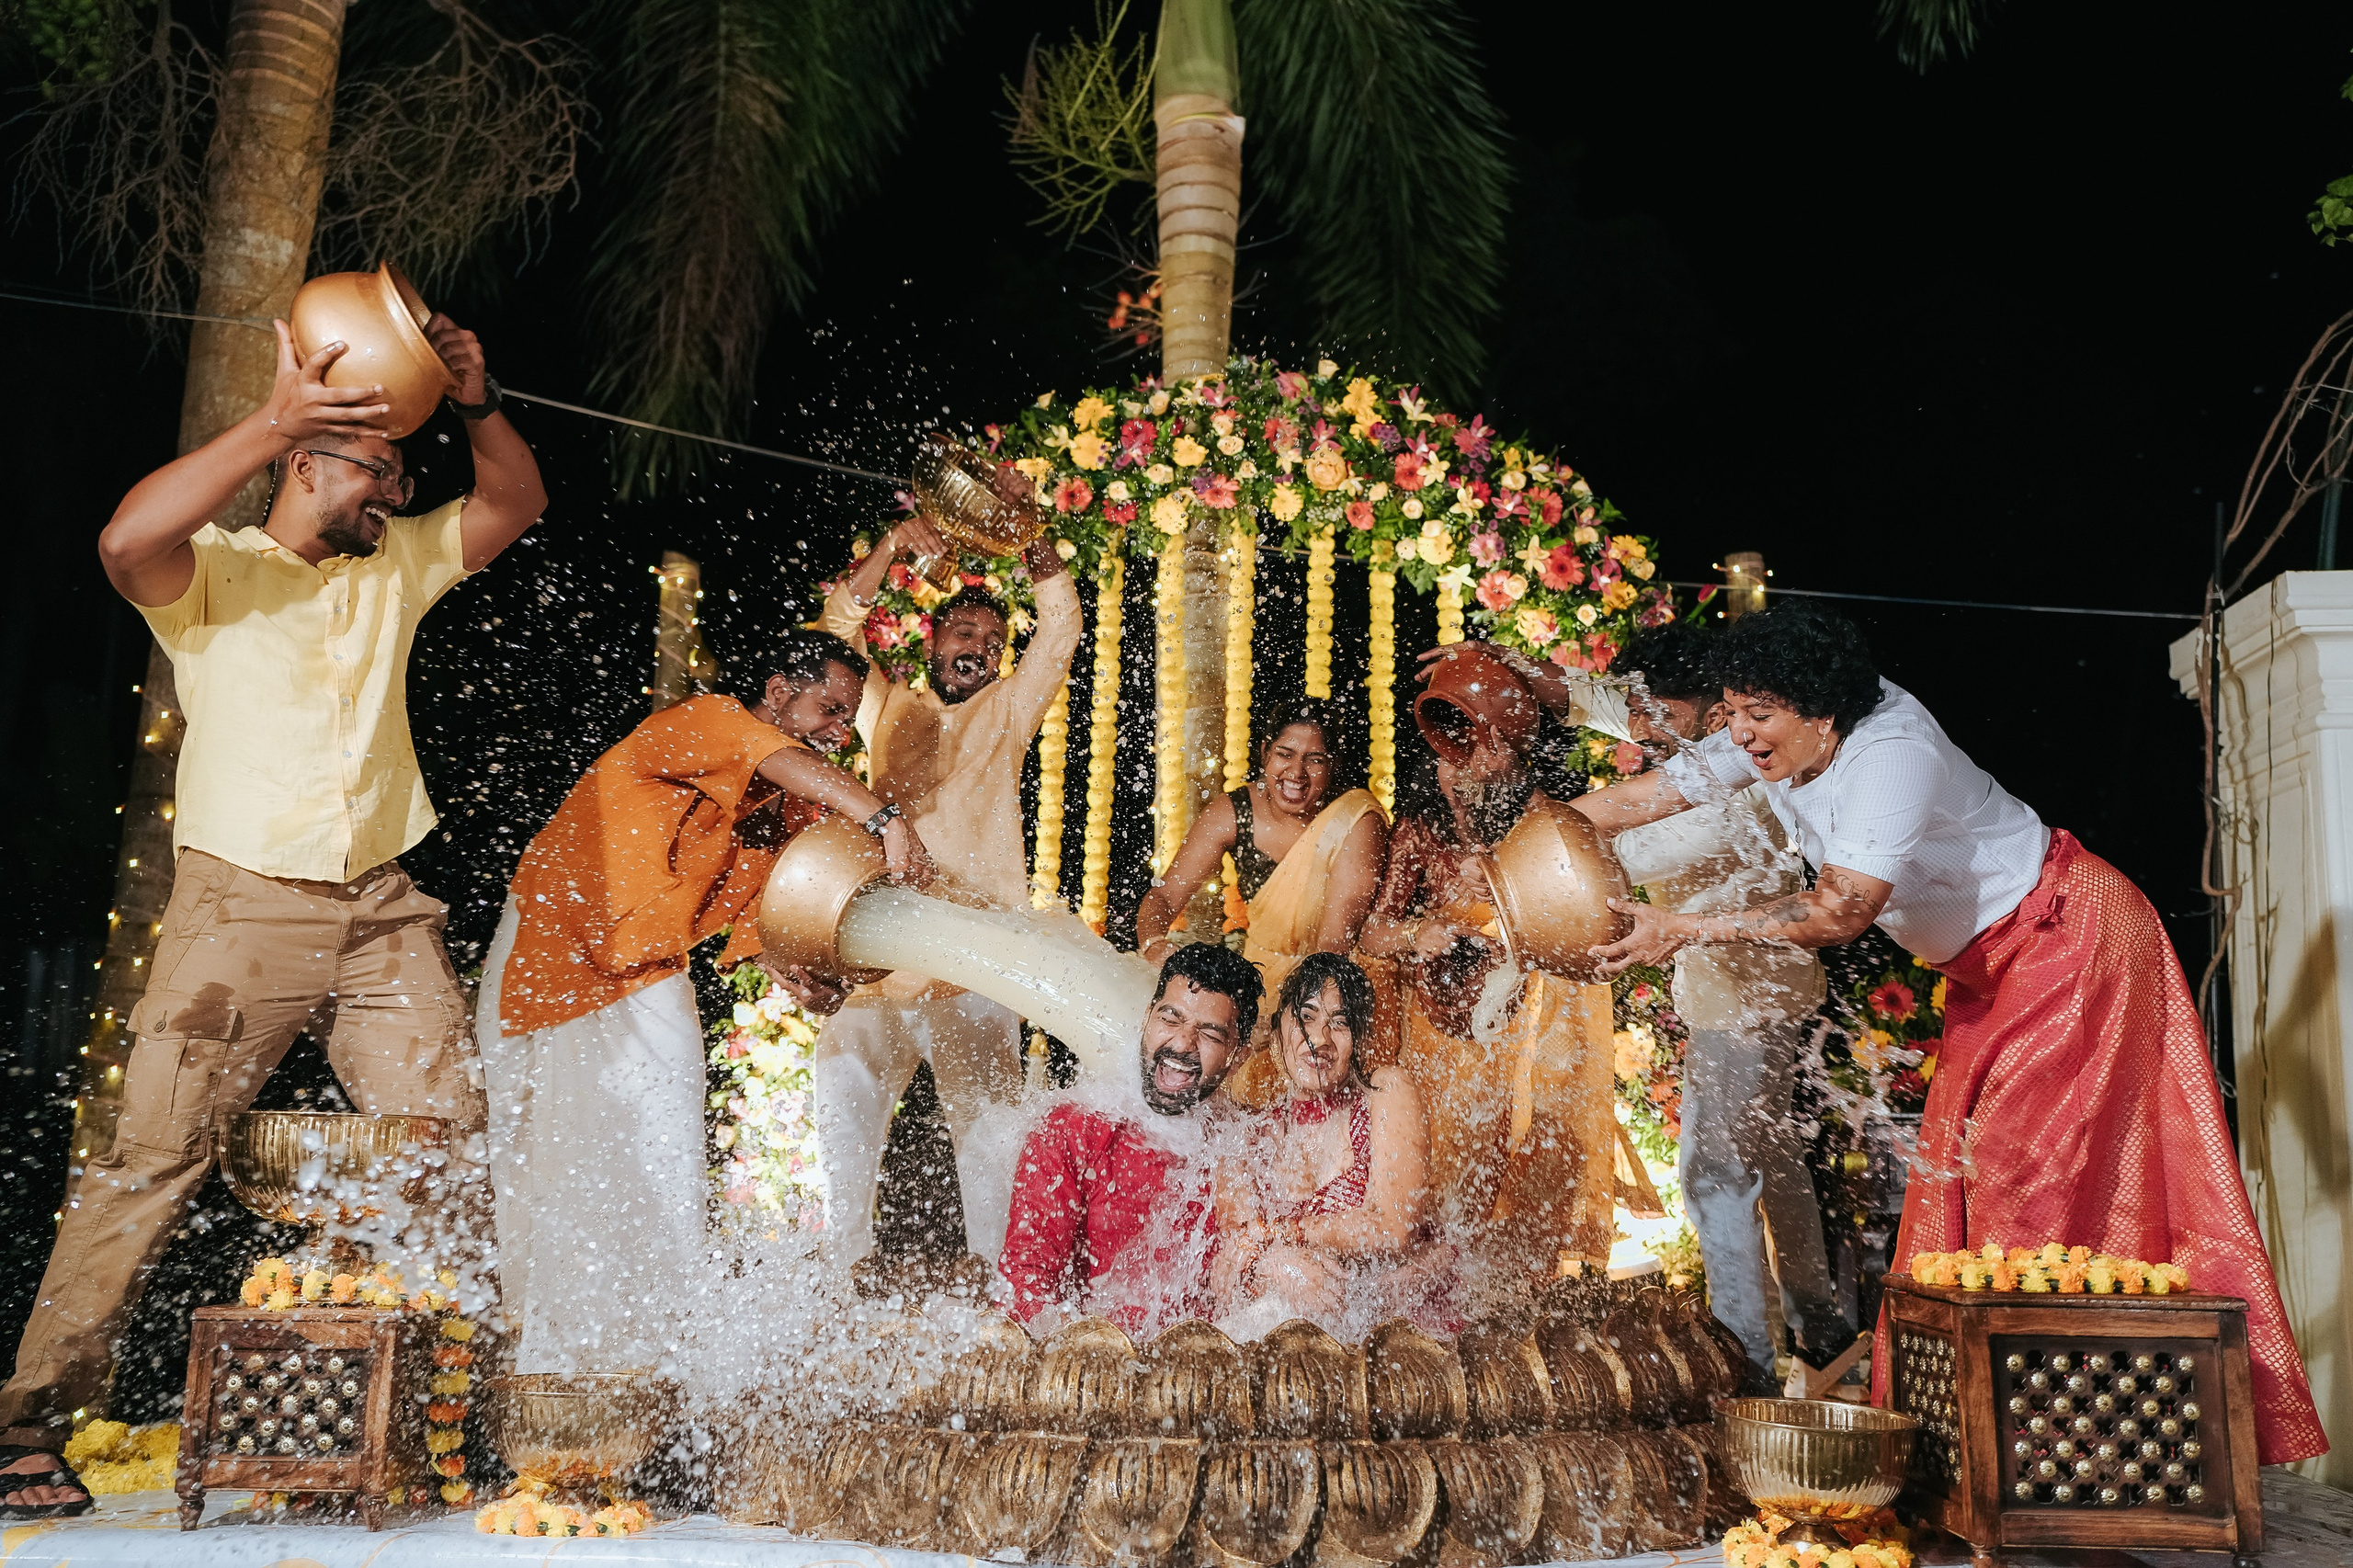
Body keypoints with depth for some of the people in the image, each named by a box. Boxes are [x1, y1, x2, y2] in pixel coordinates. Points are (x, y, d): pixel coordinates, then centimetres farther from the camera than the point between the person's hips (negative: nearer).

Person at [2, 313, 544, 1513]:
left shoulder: (398, 567, 16)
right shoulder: (215, 570, 1)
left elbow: (514, 506, 13)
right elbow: (127, 541, -21)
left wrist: (478, 406, -6)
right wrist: (272, 421, -25)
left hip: (383, 911, 5)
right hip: (242, 904, -5)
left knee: (452, 1150, 0)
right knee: (153, 1157, -7)